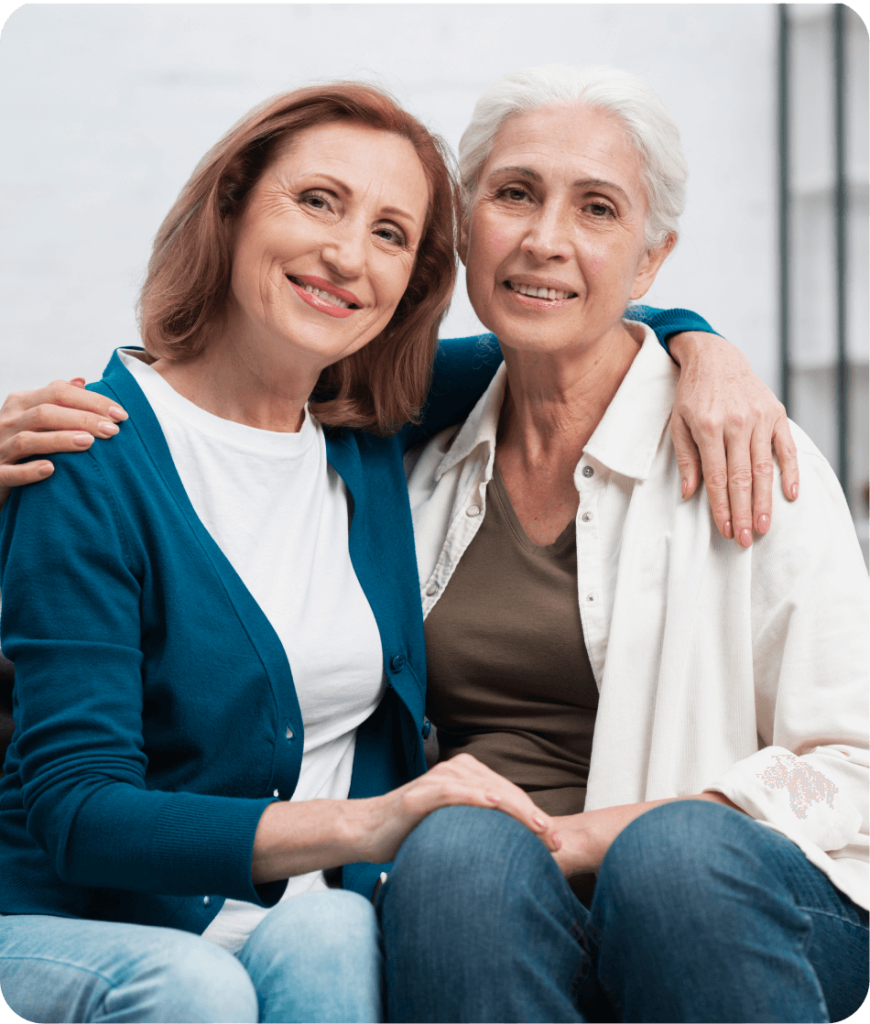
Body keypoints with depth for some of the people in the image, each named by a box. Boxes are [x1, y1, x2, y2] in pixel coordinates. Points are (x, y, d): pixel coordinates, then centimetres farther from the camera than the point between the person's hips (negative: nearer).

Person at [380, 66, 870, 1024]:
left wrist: (603, 835, -15)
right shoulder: (427, 462, 12)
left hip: (729, 905, -2)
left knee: (676, 850, -35)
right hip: (486, 912, 2)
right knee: (457, 850, -32)